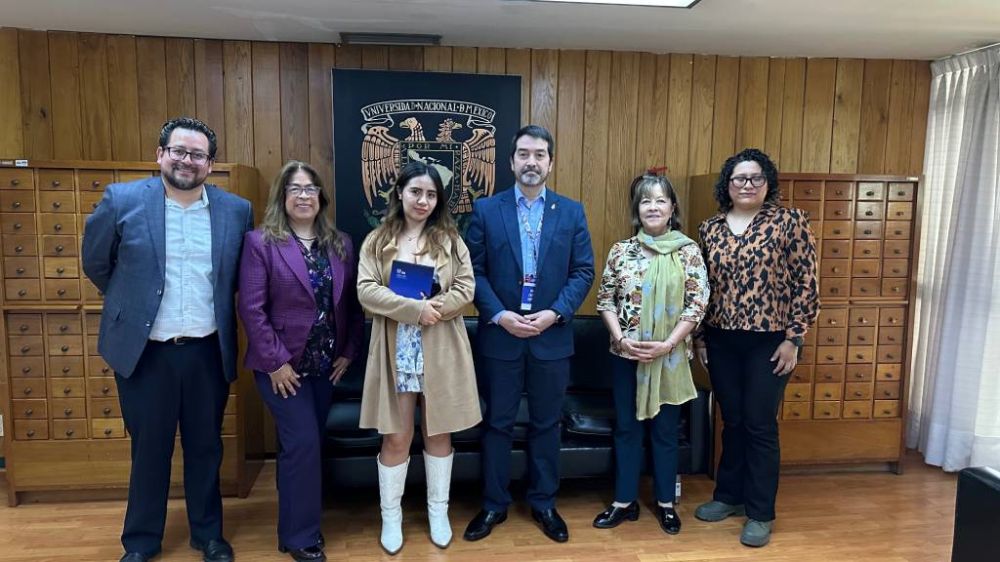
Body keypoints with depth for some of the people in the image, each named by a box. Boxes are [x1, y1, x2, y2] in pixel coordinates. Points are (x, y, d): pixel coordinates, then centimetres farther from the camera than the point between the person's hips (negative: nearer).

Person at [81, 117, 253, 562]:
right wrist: (130, 302, 13)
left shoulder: (236, 211, -1)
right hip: (144, 350, -1)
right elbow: (96, 263, 7)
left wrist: (213, 306, 9)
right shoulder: (122, 200, -5)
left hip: (208, 351, 1)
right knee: (148, 450, 13)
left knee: (206, 447, 14)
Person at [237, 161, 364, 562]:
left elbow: (352, 303, 6)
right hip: (283, 365, -4)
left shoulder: (341, 244, 6)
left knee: (305, 445, 14)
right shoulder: (260, 242, -8)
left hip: (326, 364, 5)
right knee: (303, 444, -6)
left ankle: (298, 524, 31)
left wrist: (349, 352, -1)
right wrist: (275, 361, -16)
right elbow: (251, 307, -13)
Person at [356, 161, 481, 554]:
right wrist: (414, 308, -18)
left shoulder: (450, 240, 5)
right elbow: (366, 291, -8)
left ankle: (438, 512, 29)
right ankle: (390, 516, 25)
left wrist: (434, 308, -16)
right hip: (395, 351, -1)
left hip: (441, 351, 1)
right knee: (396, 437, 6)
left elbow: (466, 289, -1)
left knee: (438, 432, 12)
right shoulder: (377, 241, 3)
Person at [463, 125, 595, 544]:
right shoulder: (486, 210, 0)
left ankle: (544, 504, 29)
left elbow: (583, 271, 0)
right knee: (497, 423, 10)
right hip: (499, 334, -1)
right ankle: (494, 505, 26)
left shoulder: (572, 212, 3)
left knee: (546, 424, 12)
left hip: (552, 336, 1)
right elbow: (474, 271, -2)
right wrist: (499, 314, -14)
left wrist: (555, 313, -13)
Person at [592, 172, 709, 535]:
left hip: (670, 357, -1)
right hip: (625, 355, 2)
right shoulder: (621, 251, 1)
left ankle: (665, 503, 28)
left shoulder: (688, 251, -4)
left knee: (665, 430, 11)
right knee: (626, 427, 11)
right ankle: (624, 501, 25)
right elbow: (605, 300, 3)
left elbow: (697, 304, -7)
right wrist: (620, 338, -10)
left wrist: (668, 344, -15)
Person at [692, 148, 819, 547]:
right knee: (732, 421, 14)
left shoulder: (789, 221, -6)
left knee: (760, 424, 3)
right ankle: (729, 495, 31)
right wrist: (699, 335, 9)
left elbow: (805, 283, -7)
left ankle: (761, 513, 18)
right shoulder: (709, 228, 6)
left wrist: (794, 338, -10)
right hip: (721, 341, 4)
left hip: (770, 341, -3)